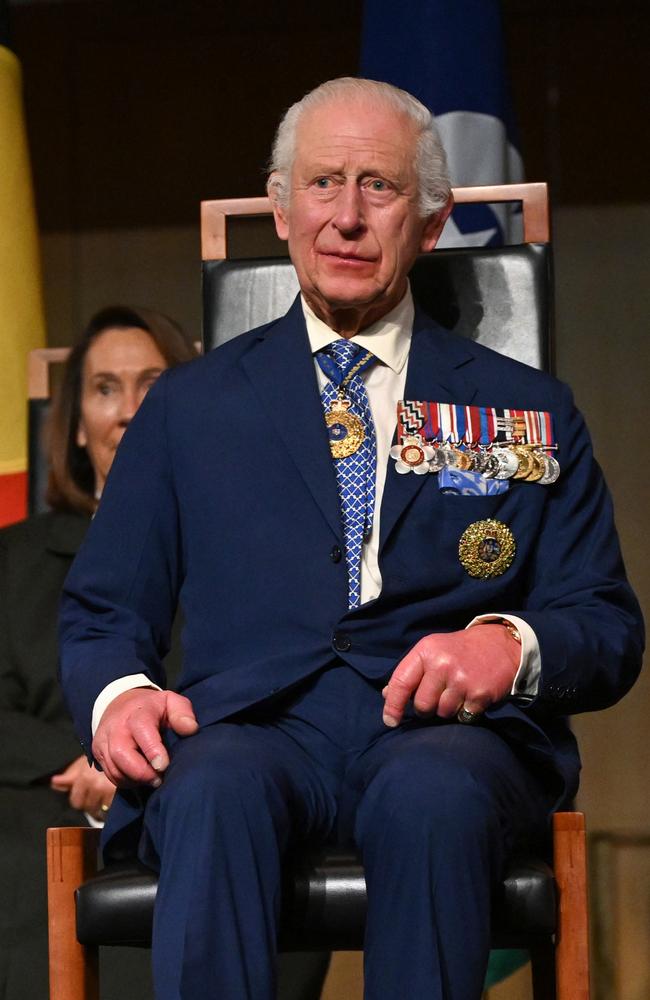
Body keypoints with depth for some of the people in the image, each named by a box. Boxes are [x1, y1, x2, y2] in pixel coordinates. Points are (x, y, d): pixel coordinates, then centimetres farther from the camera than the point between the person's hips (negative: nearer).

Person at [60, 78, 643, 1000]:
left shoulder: (528, 412, 19)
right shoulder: (192, 405, 22)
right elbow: (105, 611, 18)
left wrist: (511, 645, -11)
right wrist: (119, 694, -7)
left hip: (445, 729, 0)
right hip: (251, 726, 0)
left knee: (432, 796, -37)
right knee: (216, 789, -36)